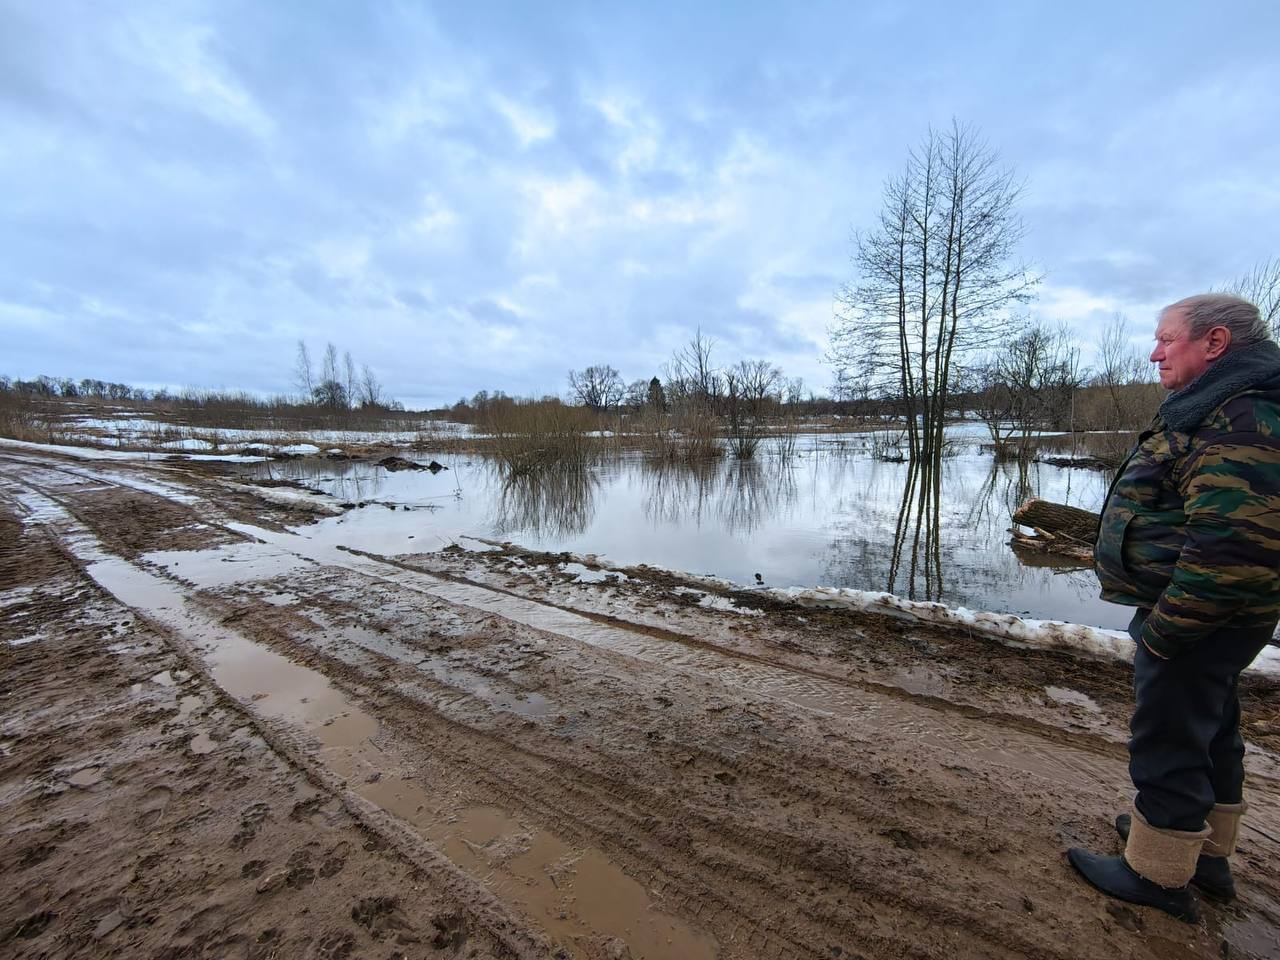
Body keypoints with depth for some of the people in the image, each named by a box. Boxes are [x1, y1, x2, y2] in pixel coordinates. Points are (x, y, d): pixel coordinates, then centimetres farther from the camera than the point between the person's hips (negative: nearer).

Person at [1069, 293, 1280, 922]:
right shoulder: (1223, 409, 12)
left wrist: (1165, 628, -23)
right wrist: (1169, 616, 20)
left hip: (1193, 617, -11)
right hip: (1208, 616, 11)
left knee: (1167, 741, 4)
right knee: (1208, 731, 22)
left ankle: (1157, 874, 22)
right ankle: (1207, 854, 41)